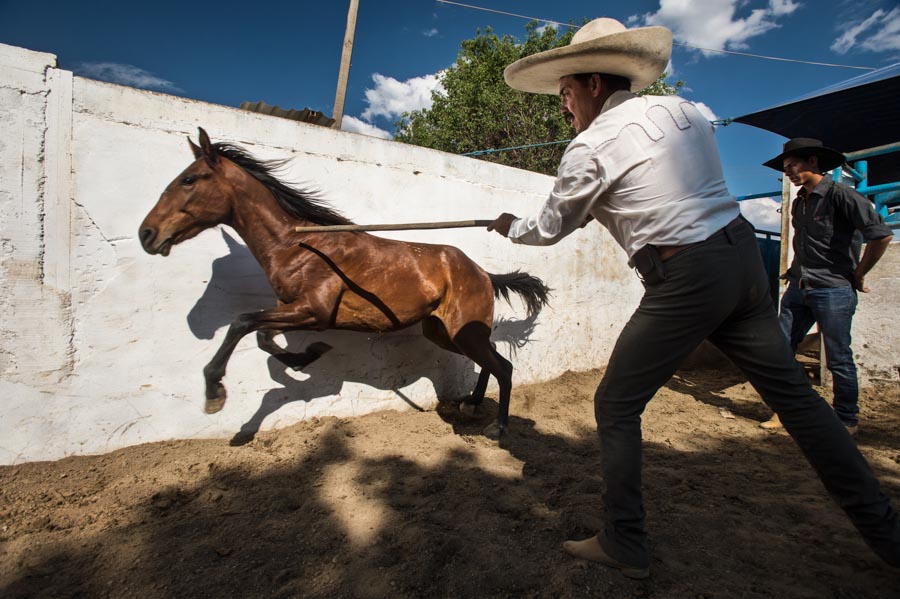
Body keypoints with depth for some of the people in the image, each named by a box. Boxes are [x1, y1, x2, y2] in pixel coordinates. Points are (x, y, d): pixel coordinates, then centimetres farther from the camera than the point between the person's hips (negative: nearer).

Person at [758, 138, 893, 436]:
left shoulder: (840, 194, -9)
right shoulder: (799, 203, 14)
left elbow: (881, 234, -15)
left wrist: (857, 275, -7)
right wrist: (795, 273, 17)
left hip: (833, 290, -7)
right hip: (797, 289, 7)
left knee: (838, 359, 2)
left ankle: (847, 420, 18)